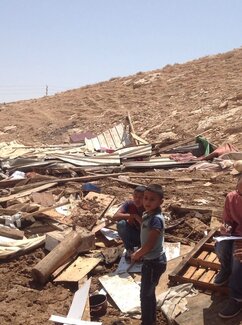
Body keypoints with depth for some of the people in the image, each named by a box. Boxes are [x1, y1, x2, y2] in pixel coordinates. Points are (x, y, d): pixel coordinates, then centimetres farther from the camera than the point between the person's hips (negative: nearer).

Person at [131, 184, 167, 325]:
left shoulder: (156, 219, -27)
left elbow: (150, 244, -28)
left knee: (145, 295, 5)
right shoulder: (147, 215, 2)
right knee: (149, 293, 23)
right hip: (150, 260, 9)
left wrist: (136, 255, -13)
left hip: (154, 262, -9)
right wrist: (140, 252, 5)